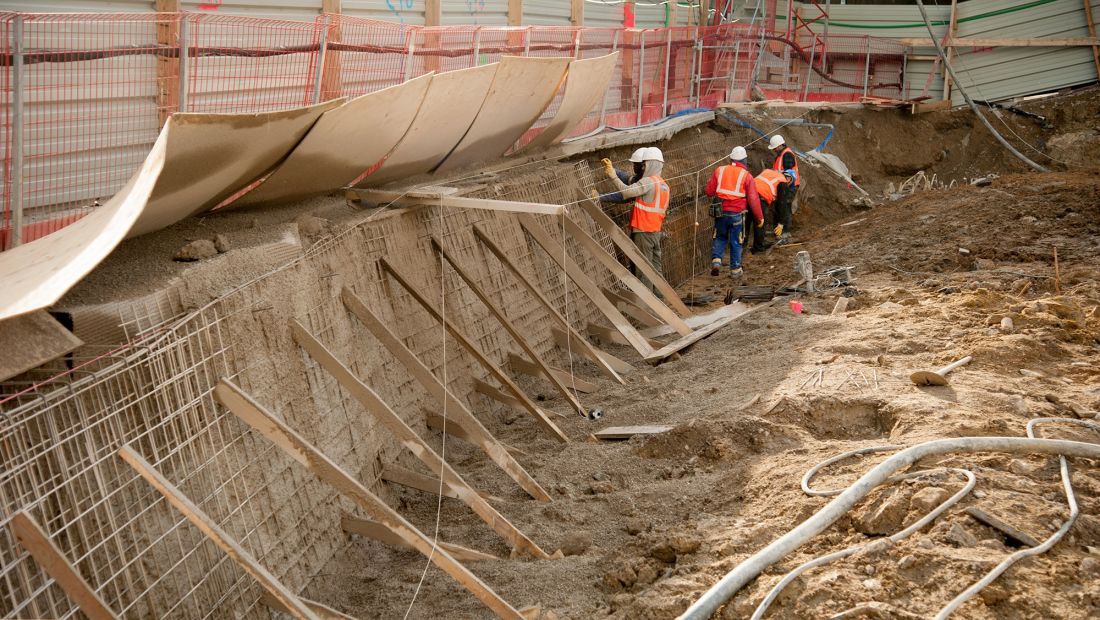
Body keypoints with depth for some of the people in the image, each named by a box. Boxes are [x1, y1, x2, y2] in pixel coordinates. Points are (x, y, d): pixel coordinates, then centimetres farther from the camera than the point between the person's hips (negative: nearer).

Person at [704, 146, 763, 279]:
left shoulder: (719, 171, 1)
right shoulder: (746, 176, -5)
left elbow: (709, 191, 2)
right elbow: (753, 199, -5)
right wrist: (759, 217, 4)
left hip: (720, 212, 2)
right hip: (737, 213, -2)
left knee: (720, 238, 19)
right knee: (735, 242, 8)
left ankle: (716, 260, -1)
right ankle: (735, 270, 14)